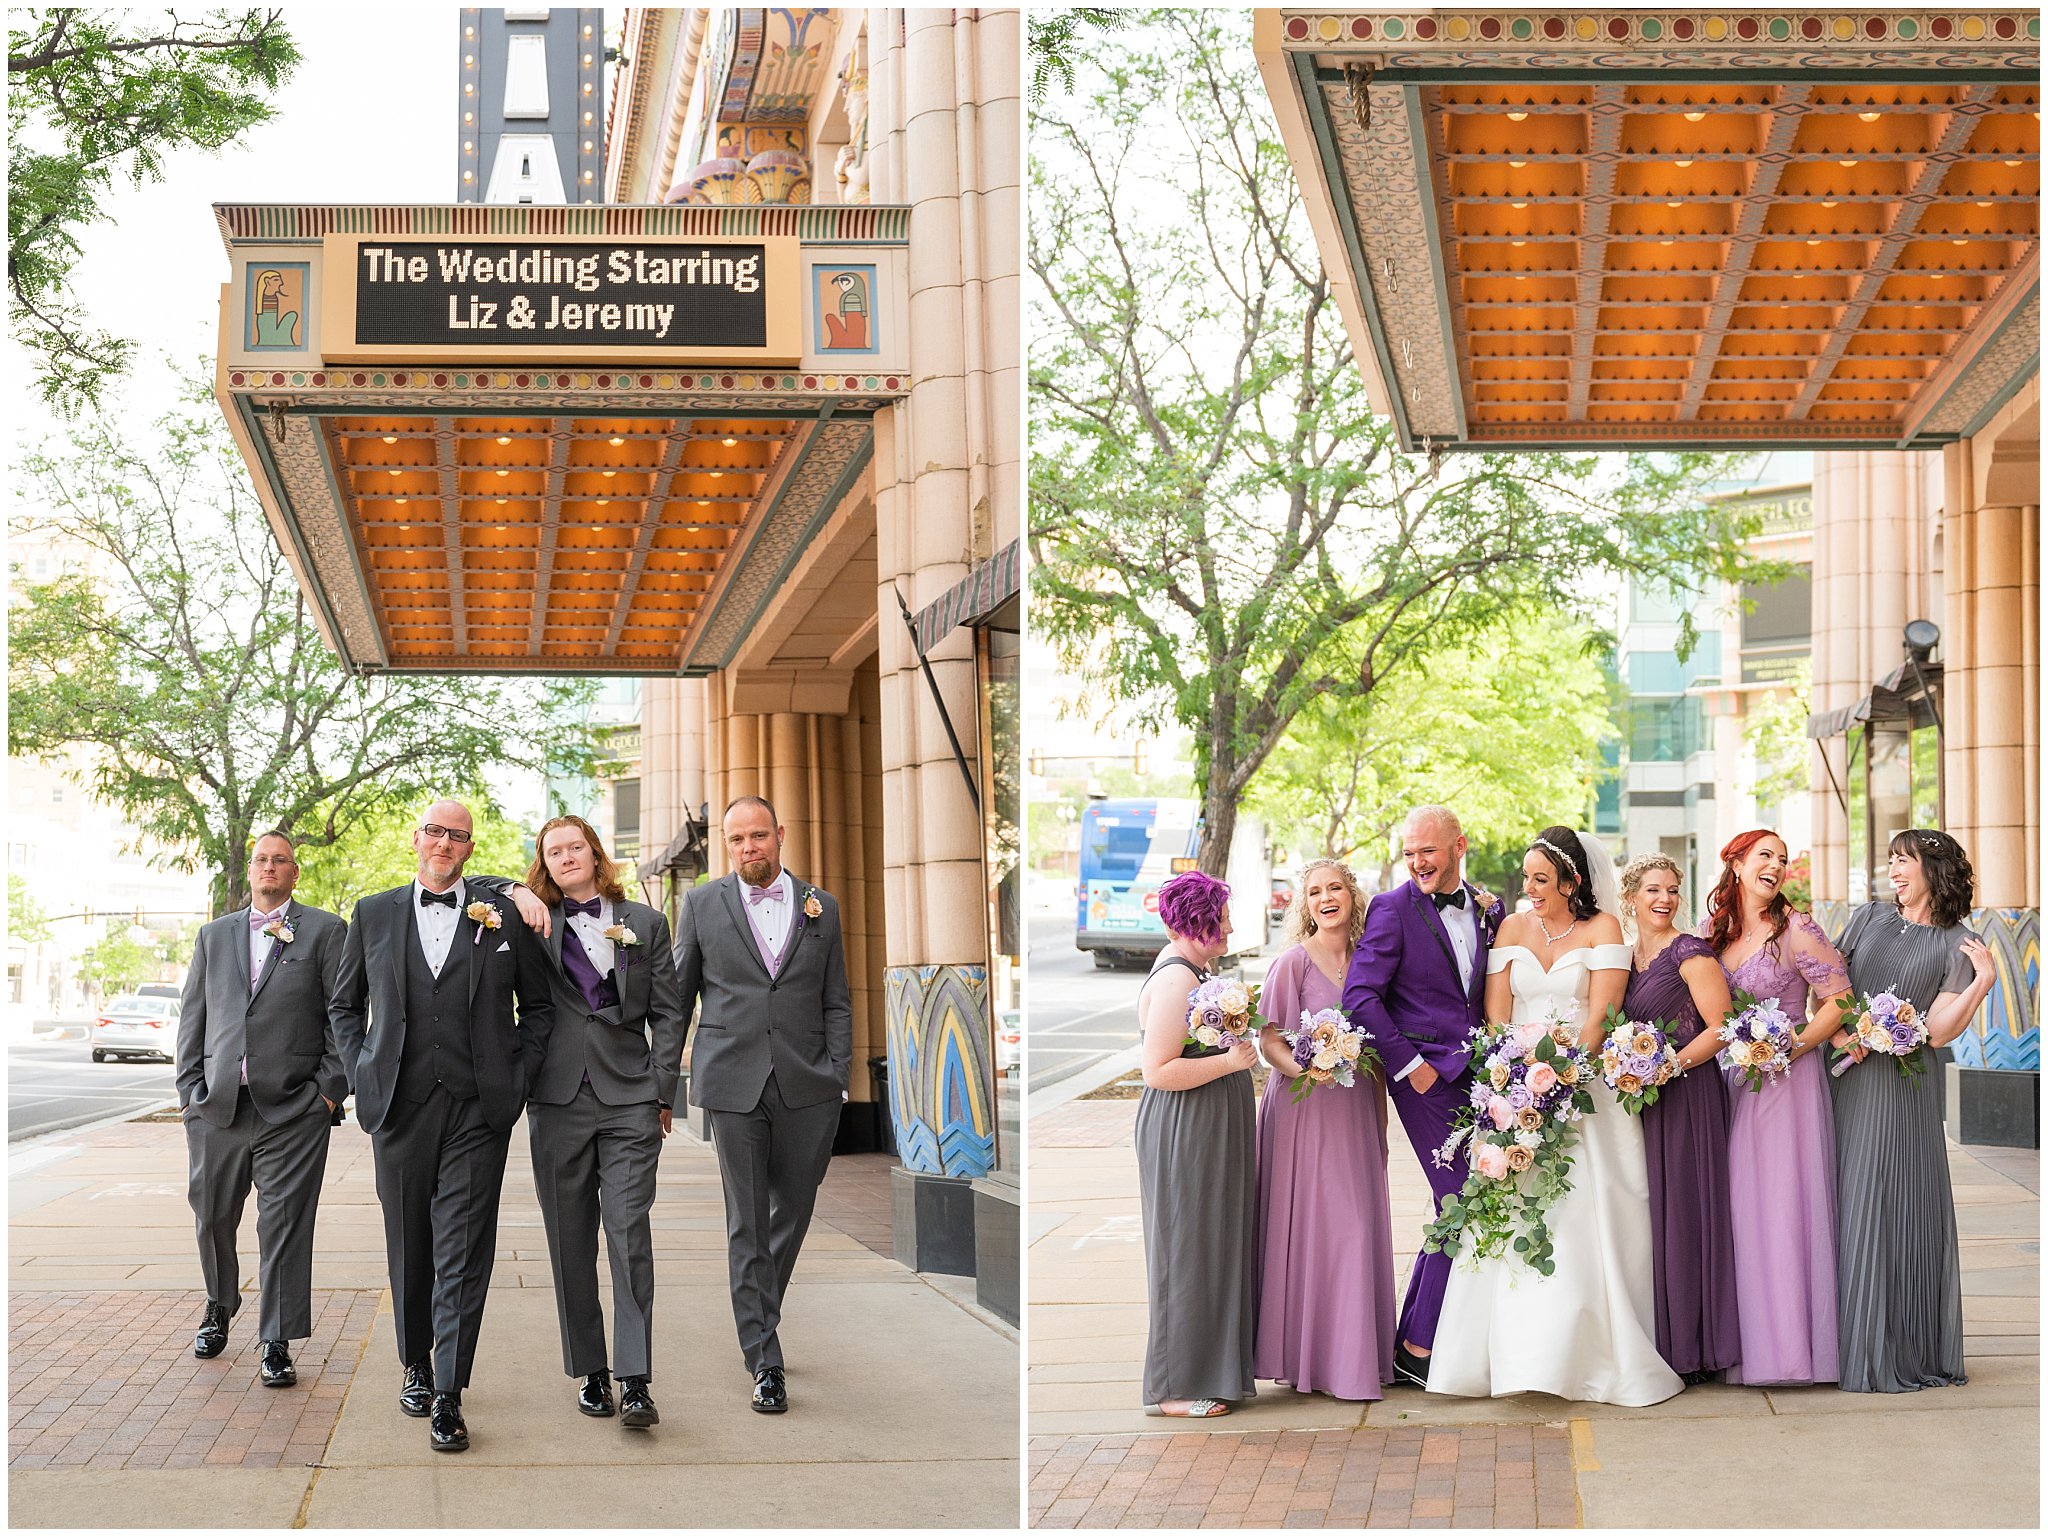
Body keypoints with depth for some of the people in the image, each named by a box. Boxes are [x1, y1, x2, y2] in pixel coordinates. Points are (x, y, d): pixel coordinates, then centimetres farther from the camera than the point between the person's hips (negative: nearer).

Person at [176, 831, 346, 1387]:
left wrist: (331, 1088, -7)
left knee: (284, 1225, -4)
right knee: (212, 1216, 12)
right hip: (217, 1107, 4)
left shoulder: (325, 931, 5)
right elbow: (192, 1016, 15)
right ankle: (219, 1308, 36)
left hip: (293, 1109, -4)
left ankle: (277, 1344, 1)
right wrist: (190, 1087, 4)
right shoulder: (214, 935, 17)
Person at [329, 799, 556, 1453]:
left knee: (462, 1257, -7)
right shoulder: (373, 914, 9)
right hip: (398, 1105, 2)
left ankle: (448, 1398, -8)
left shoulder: (504, 916, 5)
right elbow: (346, 1004, 18)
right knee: (409, 1247, 11)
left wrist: (510, 1067, 2)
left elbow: (539, 1005, 14)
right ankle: (416, 1365, 29)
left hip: (477, 1110, -2)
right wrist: (360, 1073, 7)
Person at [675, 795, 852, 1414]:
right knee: (747, 1226, -2)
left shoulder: (820, 906, 9)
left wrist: (837, 1081, 1)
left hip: (807, 1086, 2)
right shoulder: (702, 905, 6)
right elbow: (676, 999, 9)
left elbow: (836, 1003, 10)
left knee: (793, 1212, 9)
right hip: (733, 1084, -2)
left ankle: (758, 1315, 33)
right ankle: (765, 1363, -1)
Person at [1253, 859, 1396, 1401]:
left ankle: (1353, 1352, 14)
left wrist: (1381, 1126, 15)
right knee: (1308, 1226, -6)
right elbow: (1269, 1040, -7)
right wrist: (1304, 1069, -27)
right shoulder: (1294, 962, -5)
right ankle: (1307, 1356, 1)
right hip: (1304, 1109, -5)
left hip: (1356, 1111, 5)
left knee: (1360, 1226, 5)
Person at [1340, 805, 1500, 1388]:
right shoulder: (1393, 908, -6)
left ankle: (1413, 1337, 18)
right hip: (1426, 1074, -6)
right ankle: (1419, 1347, -1)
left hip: (1477, 1071, 6)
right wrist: (1408, 1065, -12)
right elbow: (1360, 995, -11)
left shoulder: (1488, 911, 11)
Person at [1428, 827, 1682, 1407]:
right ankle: (1516, 1357, -2)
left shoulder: (1602, 928, -1)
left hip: (1585, 1084, -3)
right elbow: (1495, 1012, 5)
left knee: (1580, 1218, -9)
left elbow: (1600, 1014, -8)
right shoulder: (1512, 928, 10)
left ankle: (1589, 1357, -3)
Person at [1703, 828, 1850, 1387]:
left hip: (1788, 1083, -5)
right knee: (1739, 1209, 5)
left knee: (1785, 1204, -5)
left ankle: (1792, 1337, 1)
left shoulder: (1795, 930, -6)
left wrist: (1790, 1047, -15)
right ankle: (1750, 1339, 11)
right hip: (1732, 1084, 5)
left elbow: (1839, 1001, -7)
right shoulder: (1714, 932, 9)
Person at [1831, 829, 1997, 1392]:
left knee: (1897, 1208, -5)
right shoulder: (1870, 918, 13)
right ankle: (1851, 1342, 10)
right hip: (1846, 1079, 4)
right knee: (1846, 1205, 3)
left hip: (1902, 1088, -4)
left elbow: (1938, 1031, -8)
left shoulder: (1958, 945, 2)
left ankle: (1902, 1352, 3)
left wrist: (1982, 982, -18)